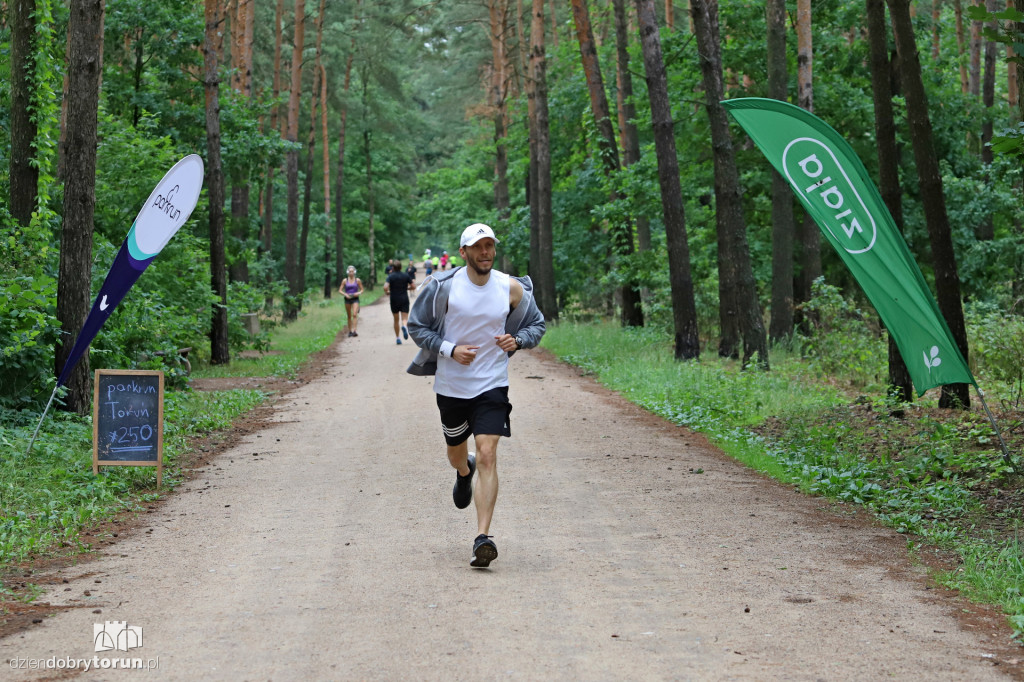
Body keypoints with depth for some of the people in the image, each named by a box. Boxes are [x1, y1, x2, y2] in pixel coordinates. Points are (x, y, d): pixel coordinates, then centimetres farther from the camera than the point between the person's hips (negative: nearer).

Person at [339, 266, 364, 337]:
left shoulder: (357, 280, 1)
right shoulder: (345, 280, 2)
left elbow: (362, 289, 9)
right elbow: (340, 290, 4)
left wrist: (358, 293, -11)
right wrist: (345, 294, -13)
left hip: (355, 299, -1)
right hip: (347, 299, 1)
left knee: (355, 314, -16)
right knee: (349, 316, 7)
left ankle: (354, 331, -22)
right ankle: (350, 331, 16)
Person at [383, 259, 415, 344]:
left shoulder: (390, 276, -5)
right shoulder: (406, 275, 0)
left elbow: (385, 287, -20)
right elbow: (413, 286, 1)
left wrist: (387, 292, 1)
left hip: (394, 300, 0)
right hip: (404, 299, 0)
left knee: (396, 320, 13)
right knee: (404, 319, 0)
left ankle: (397, 338, 16)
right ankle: (404, 326, -35)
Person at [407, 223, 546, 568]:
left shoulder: (512, 289, -4)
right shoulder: (443, 286, -9)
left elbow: (537, 324, 11)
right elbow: (416, 326, -1)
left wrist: (517, 340, -11)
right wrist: (450, 349, -16)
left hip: (492, 385, -1)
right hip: (451, 385, 1)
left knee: (487, 455, -16)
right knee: (456, 454, 19)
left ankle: (483, 538, -19)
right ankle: (463, 473, 59)